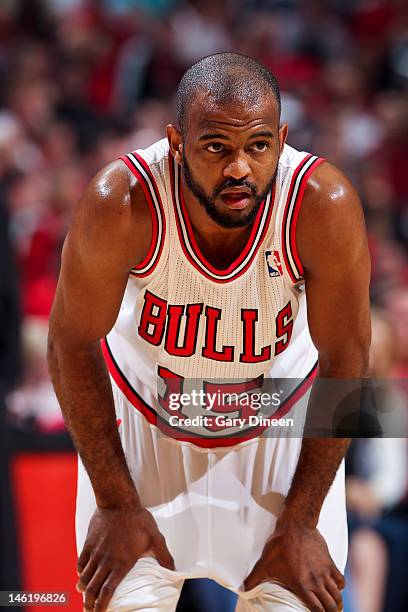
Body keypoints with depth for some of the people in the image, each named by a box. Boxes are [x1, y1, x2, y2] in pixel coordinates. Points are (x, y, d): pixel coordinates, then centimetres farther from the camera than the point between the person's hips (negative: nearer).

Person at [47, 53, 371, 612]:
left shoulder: (324, 204, -28)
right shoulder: (122, 202, -30)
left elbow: (344, 362, -17)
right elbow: (72, 343, -16)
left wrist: (301, 524, -14)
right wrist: (116, 504, -13)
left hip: (281, 428, 0)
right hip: (144, 420, 0)